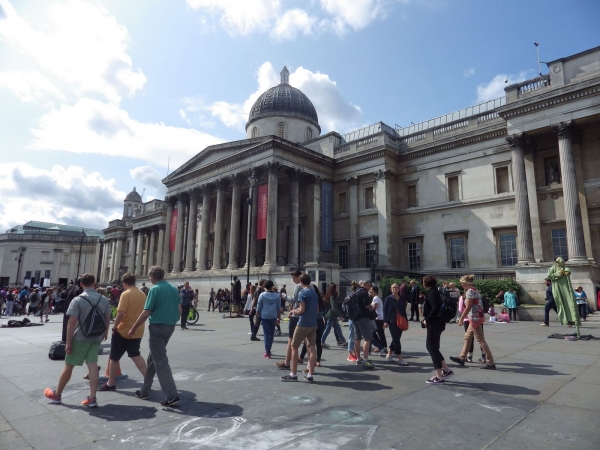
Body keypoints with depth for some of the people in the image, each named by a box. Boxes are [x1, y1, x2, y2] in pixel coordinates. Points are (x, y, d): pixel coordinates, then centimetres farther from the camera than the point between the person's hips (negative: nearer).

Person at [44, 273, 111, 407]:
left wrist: (68, 342, -12)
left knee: (68, 365, 12)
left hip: (80, 338, -3)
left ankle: (57, 394, 30)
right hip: (96, 338, 4)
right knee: (93, 365, 5)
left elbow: (72, 322, -17)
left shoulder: (77, 300, -14)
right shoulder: (104, 300, -1)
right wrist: (105, 332, 22)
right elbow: (107, 319, 6)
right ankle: (92, 398, 4)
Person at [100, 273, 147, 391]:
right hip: (137, 332, 6)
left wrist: (114, 327, -11)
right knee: (136, 355, 17)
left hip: (123, 331, -6)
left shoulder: (126, 294, -15)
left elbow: (121, 313, -22)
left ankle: (111, 384, 21)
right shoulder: (142, 294, 6)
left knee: (114, 358, 11)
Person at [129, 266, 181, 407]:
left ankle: (172, 396, -6)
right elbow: (179, 310, 9)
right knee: (153, 358, 21)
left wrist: (133, 329, -8)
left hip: (157, 327, -7)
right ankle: (145, 391, 30)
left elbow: (146, 312, -16)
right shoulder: (174, 289, 7)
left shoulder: (155, 289, -13)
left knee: (161, 361, -3)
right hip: (170, 326, 7)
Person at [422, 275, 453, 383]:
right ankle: (446, 370, 25)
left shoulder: (431, 293, -17)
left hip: (434, 324, -10)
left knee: (433, 348, -1)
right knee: (430, 346, 18)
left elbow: (436, 308, -28)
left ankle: (439, 377, 7)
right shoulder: (434, 292, 13)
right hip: (436, 323, 10)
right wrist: (427, 319, 10)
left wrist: (427, 319, -18)